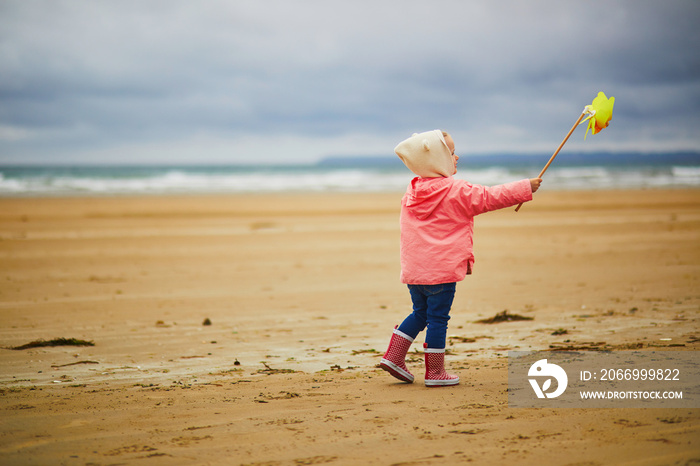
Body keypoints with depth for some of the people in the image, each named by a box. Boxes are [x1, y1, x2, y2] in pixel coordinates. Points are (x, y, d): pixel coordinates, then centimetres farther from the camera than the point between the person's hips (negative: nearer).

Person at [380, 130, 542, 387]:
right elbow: (489, 197, -5)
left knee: (420, 313, 21)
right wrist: (526, 188, 4)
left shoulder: (412, 191, 10)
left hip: (413, 268, 7)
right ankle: (435, 372, 6)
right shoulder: (457, 191, -10)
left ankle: (393, 357, 18)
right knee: (438, 318, 0)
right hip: (441, 269, -7)